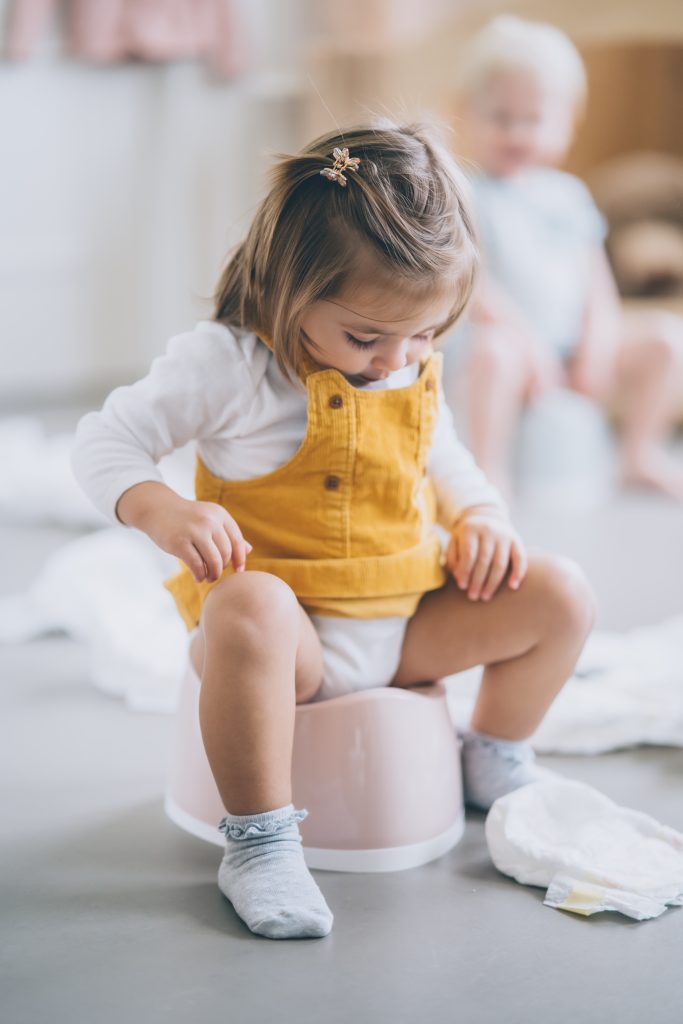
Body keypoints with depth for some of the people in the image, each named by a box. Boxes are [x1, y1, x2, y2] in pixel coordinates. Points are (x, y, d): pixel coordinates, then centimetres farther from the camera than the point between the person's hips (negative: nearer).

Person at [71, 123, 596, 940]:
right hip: (288, 627, -5)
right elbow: (105, 442, -10)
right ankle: (257, 840, -26)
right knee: (250, 610, -41)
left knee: (559, 595, -5)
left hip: (407, 622, 6)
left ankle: (494, 767, 19)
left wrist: (483, 519, 1)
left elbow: (444, 461, 22)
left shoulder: (416, 372, 5)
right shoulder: (227, 363, -13)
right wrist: (162, 511, -30)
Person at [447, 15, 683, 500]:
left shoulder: (568, 195, 11)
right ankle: (489, 468, -21)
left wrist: (598, 337, -9)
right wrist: (522, 334, -24)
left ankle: (642, 451, 9)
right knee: (495, 350, -38)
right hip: (513, 338, -5)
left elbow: (597, 279, 8)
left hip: (575, 352, 6)